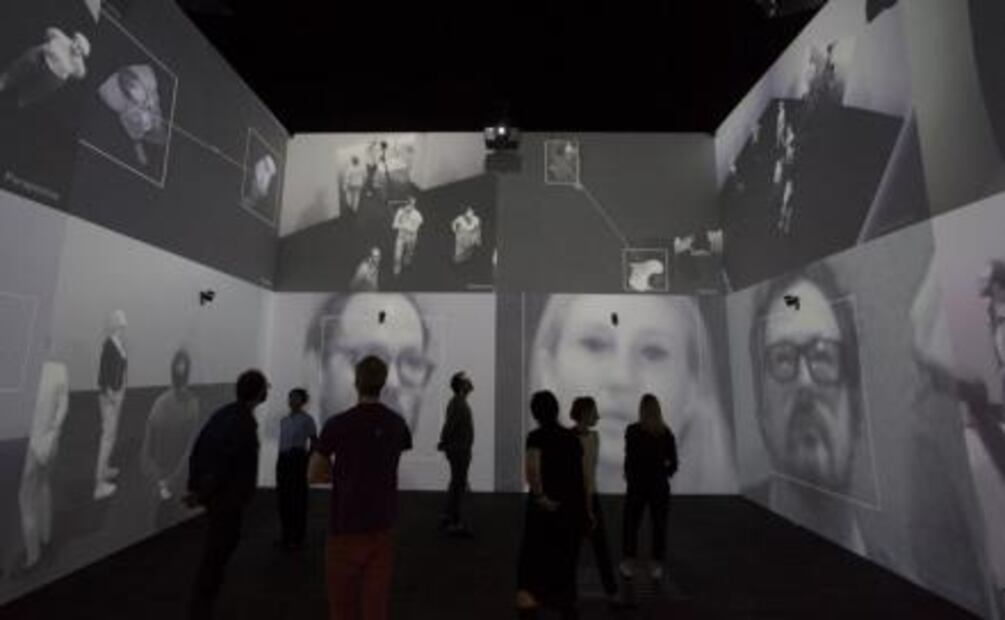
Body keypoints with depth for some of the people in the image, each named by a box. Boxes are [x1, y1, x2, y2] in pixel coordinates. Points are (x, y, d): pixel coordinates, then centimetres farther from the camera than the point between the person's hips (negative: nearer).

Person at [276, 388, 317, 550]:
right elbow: (282, 443, 17)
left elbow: (314, 443, -6)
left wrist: (307, 462, -12)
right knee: (283, 498, 9)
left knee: (298, 499, -2)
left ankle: (297, 538, 8)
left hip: (298, 459, -7)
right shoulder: (284, 420, 13)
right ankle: (287, 535, 22)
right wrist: (279, 465, 15)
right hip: (283, 460, 7)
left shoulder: (307, 419, -6)